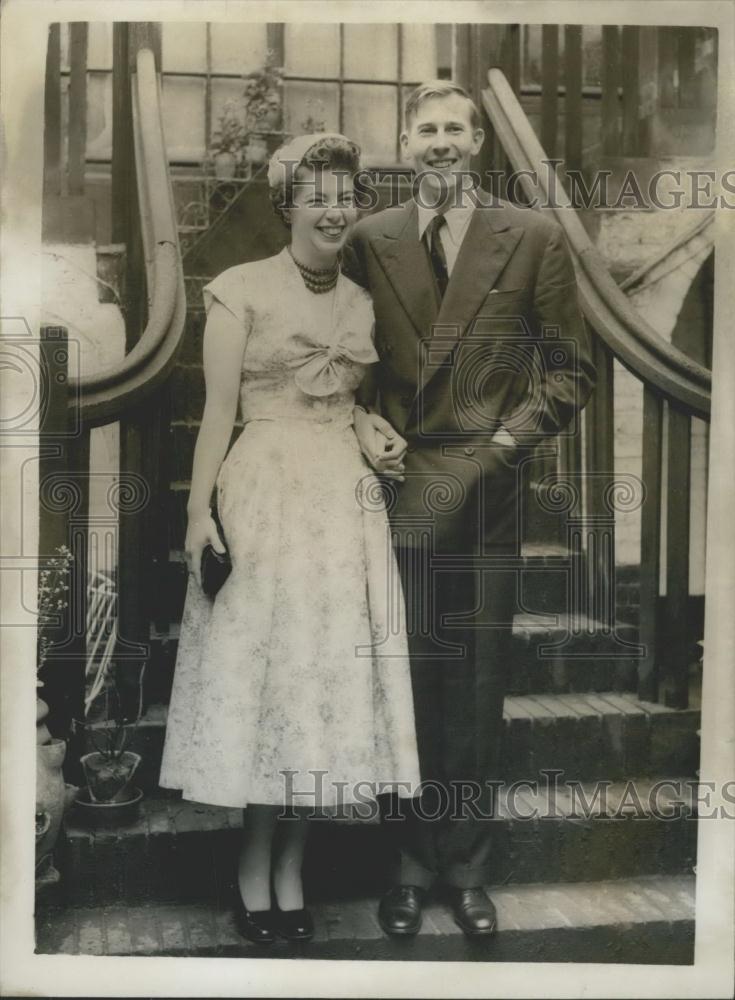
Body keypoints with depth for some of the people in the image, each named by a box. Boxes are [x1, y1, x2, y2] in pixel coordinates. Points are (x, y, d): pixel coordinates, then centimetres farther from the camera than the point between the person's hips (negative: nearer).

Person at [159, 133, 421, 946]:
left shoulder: (361, 300, 14)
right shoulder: (242, 290, -1)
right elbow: (218, 409, -6)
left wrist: (380, 438, 5)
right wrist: (200, 510, -12)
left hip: (346, 502, 5)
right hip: (266, 496, -5)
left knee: (325, 676, 6)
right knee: (262, 672, 1)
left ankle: (289, 871, 20)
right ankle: (256, 870, 17)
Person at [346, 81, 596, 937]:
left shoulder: (534, 240, 3)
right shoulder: (368, 240, 7)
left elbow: (571, 370, 4)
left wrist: (508, 439, -8)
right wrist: (359, 417, -3)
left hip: (486, 494, 0)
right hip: (395, 489, 1)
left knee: (477, 691, 8)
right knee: (403, 684, 6)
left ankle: (465, 868, 26)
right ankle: (410, 865, 25)